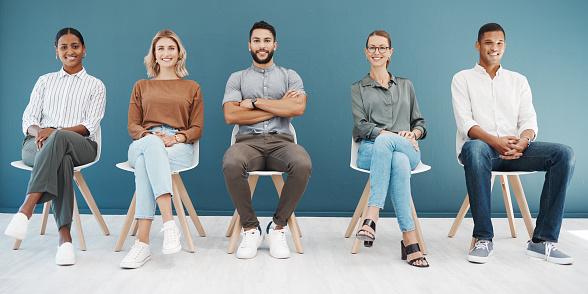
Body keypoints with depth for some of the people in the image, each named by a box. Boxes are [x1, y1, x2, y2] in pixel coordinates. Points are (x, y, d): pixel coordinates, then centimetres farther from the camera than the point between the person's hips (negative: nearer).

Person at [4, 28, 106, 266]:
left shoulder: (95, 86, 16)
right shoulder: (45, 81, 25)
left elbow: (91, 126, 1)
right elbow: (28, 118, 14)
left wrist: (56, 132, -17)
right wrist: (38, 131, -13)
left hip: (80, 145, -1)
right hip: (37, 146, 1)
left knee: (59, 139, -40)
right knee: (62, 161, -37)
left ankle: (26, 210, -48)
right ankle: (65, 237, -47)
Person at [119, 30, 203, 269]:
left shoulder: (192, 88, 21)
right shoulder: (141, 87, 24)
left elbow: (196, 130, 12)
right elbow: (133, 126, 15)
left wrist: (175, 137, -10)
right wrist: (150, 136, -9)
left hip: (179, 148, -1)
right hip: (144, 143, 1)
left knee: (144, 162, -37)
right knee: (151, 143, -40)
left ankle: (142, 242, -43)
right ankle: (169, 223, -50)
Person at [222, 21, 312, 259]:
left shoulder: (290, 76, 16)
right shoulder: (237, 78, 16)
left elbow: (298, 108, -5)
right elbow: (231, 115, -2)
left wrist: (255, 102, -5)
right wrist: (278, 106, -3)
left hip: (281, 141, 0)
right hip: (248, 141, 0)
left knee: (303, 164, -34)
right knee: (231, 164, -35)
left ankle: (278, 227, -12)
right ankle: (250, 228, -13)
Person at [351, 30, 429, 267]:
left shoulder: (406, 86, 26)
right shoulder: (358, 89, 19)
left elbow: (419, 123, 21)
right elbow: (362, 125, 2)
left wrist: (413, 134, -5)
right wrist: (395, 135, -13)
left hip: (407, 150, 1)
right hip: (370, 151, -1)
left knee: (384, 143, -39)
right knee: (398, 162, -39)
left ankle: (372, 217, -45)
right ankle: (410, 240, -42)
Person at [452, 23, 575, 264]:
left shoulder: (518, 80, 22)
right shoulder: (463, 79, 11)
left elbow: (528, 119, 8)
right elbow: (465, 122, -4)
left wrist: (523, 140, -17)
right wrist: (494, 140, -23)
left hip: (515, 149, 4)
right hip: (481, 146, -3)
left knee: (564, 154, -23)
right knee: (475, 149, -40)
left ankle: (542, 240, -21)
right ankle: (483, 238, -32)